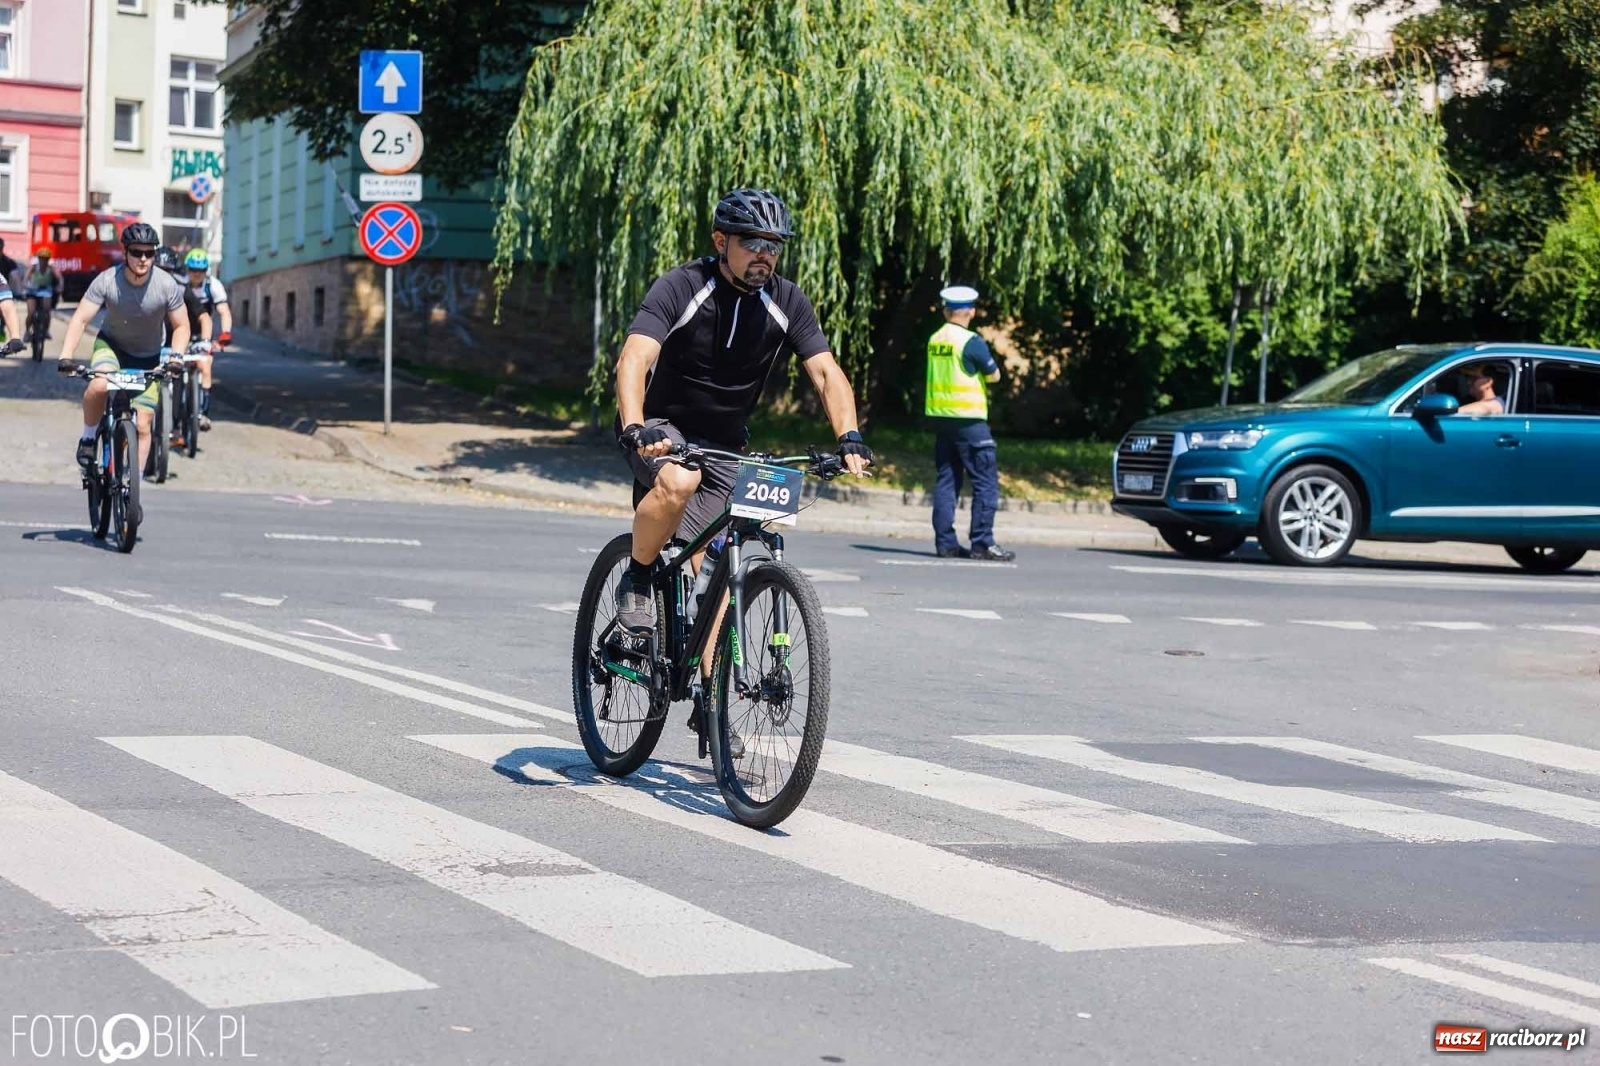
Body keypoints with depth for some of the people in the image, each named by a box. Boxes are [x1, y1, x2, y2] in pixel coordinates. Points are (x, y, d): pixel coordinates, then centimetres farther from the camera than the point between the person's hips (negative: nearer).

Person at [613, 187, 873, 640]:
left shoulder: (787, 302, -9)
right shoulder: (680, 288, -21)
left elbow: (827, 372, -14)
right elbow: (634, 359, -32)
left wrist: (848, 437, -32)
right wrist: (635, 430, -50)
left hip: (723, 445, 4)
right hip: (661, 429, -4)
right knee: (680, 481, -35)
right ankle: (637, 580, -12)